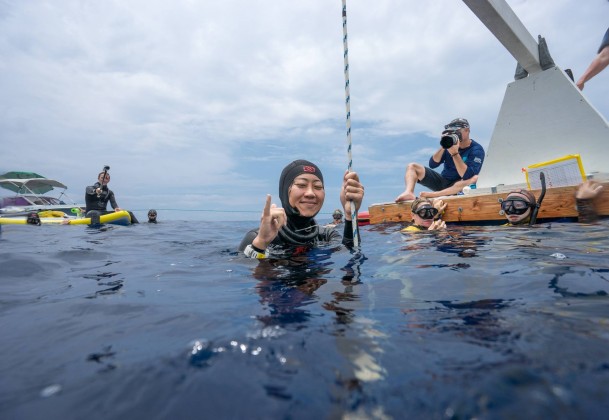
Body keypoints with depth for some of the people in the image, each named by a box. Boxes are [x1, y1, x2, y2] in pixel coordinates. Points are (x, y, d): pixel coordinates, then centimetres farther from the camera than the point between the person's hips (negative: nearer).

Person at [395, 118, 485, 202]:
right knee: (412, 167, -5)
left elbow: (467, 175, -27)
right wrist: (443, 147, -18)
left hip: (458, 186, -4)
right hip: (442, 181, 5)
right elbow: (432, 164, -6)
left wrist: (455, 153, -31)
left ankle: (432, 195, -43)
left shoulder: (477, 150, -12)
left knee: (474, 178, -37)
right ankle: (409, 192, -37)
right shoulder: (451, 143, 1)